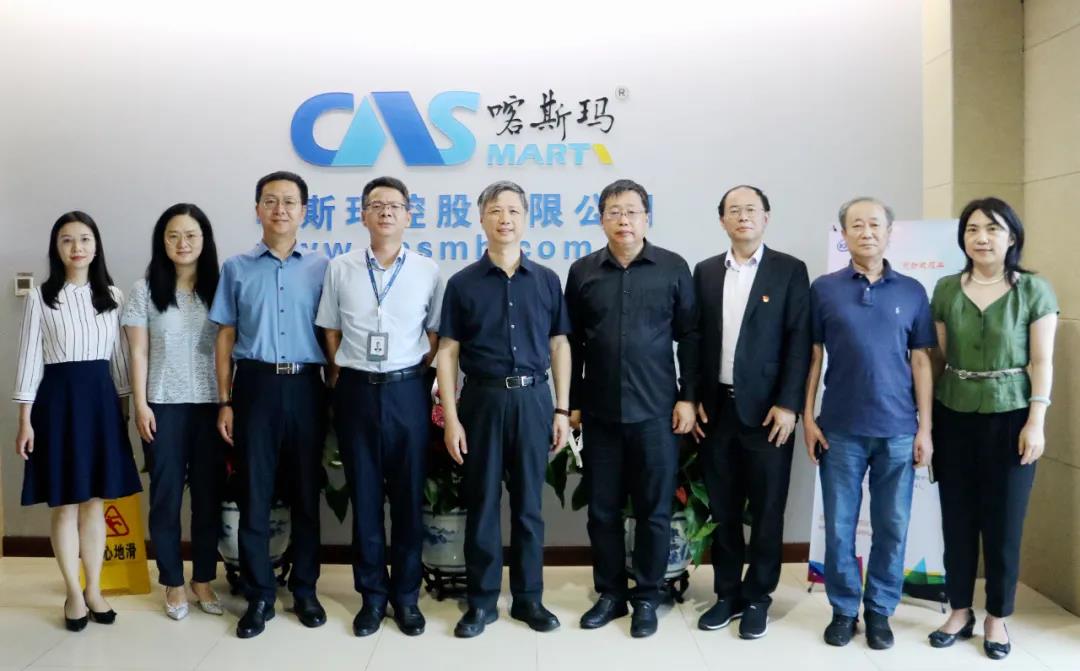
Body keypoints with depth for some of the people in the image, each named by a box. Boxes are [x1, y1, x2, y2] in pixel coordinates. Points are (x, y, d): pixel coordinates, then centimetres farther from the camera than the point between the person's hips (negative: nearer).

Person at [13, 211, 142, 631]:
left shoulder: (112, 296, 7)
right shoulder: (41, 296, -1)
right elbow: (30, 357, -2)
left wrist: (127, 405, 7)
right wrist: (25, 419, -6)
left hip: (101, 397, 3)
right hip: (58, 397, -2)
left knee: (95, 502, 9)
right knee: (65, 504, 4)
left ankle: (94, 590, 20)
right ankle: (74, 594, 16)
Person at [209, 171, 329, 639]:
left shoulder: (321, 268, 5)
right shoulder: (236, 268, 6)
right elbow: (225, 338, 7)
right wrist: (225, 402, 2)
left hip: (306, 386, 0)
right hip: (255, 385, 0)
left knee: (306, 493, 8)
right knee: (254, 494, 4)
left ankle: (304, 590, 22)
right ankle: (259, 596, 16)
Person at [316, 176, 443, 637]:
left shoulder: (427, 271, 1)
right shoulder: (340, 269, 3)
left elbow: (435, 335, 7)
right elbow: (331, 333, 9)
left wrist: (412, 377, 2)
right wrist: (342, 380, 5)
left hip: (407, 391, -1)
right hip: (356, 391, 1)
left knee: (408, 495, 6)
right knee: (364, 495, 8)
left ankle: (406, 594, 20)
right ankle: (372, 594, 21)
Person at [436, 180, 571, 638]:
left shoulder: (547, 281, 5)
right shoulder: (463, 283, 1)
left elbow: (559, 347, 8)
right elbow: (447, 353, 0)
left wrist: (562, 410, 2)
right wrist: (451, 418, -6)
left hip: (533, 399, 1)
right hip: (482, 399, -1)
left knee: (528, 504, 9)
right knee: (482, 503, 6)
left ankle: (528, 597, 22)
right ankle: (482, 601, 18)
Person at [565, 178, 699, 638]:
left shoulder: (673, 268, 1)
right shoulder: (582, 271, 6)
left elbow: (690, 336, 1)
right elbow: (572, 342, 8)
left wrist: (688, 397, -4)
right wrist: (571, 402, 6)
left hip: (655, 410, -2)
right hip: (599, 411, 2)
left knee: (653, 509, 6)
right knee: (602, 508, 9)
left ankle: (647, 597, 20)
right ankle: (610, 593, 24)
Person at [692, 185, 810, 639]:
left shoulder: (790, 270, 0)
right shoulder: (706, 272, 9)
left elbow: (799, 341, -5)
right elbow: (695, 339, 9)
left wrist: (788, 405, -12)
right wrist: (692, 399, 2)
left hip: (766, 408, -3)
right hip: (716, 407, 3)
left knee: (766, 509, 5)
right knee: (722, 508, 10)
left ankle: (758, 597, 19)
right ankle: (728, 594, 23)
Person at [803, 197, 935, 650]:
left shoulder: (912, 292, 5)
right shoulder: (824, 289, 1)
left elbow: (921, 363, 6)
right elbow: (813, 357, 3)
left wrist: (924, 428, 2)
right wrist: (807, 418, -2)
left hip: (897, 430, 1)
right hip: (840, 429, -1)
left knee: (892, 527, 7)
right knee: (839, 526, 5)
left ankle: (879, 611, 23)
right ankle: (844, 609, 21)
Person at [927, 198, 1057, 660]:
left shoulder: (1034, 290, -2)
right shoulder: (946, 290, 4)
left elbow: (1041, 361, -3)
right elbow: (939, 356, 5)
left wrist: (1035, 422, -10)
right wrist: (929, 419, 1)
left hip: (1009, 418, -2)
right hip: (954, 418, 2)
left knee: (1004, 522, 5)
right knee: (957, 519, 8)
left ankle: (997, 618, 21)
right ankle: (960, 611, 23)